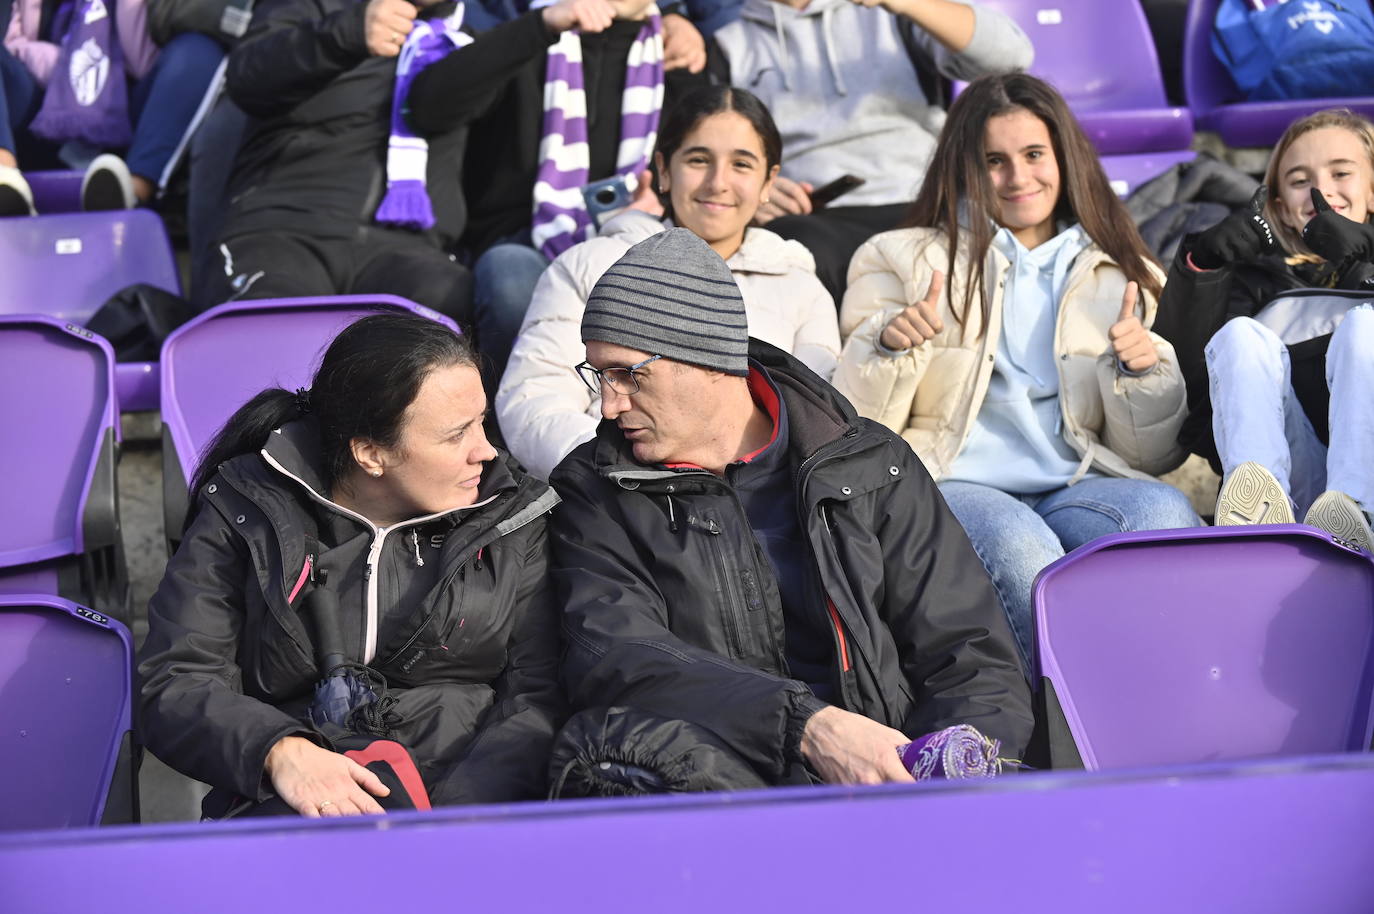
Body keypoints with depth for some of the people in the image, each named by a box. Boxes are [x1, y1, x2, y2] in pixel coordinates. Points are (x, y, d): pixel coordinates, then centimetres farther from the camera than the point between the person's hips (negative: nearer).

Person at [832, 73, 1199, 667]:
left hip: (1079, 486, 2)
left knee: (1164, 511, -32)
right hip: (953, 485, -2)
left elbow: (1153, 455, 19)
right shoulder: (905, 260, 16)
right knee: (1014, 541, -37)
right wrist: (889, 348, -9)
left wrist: (1144, 370, 0)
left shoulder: (1122, 277, 22)